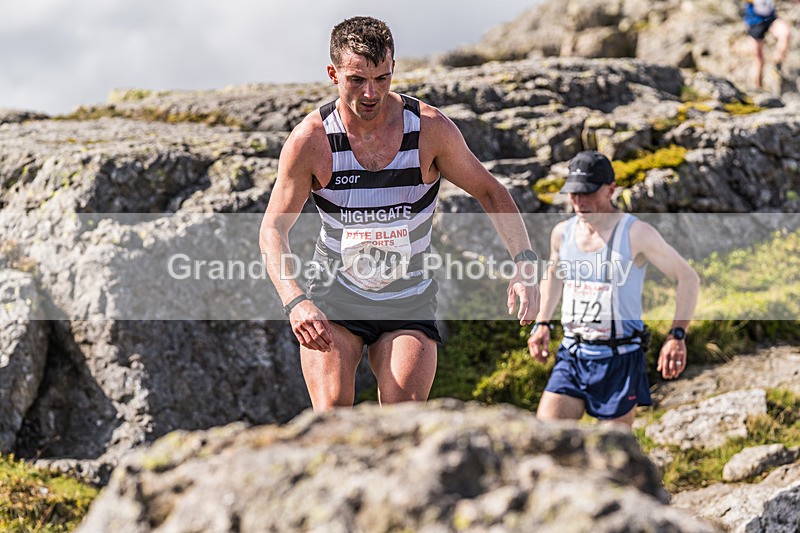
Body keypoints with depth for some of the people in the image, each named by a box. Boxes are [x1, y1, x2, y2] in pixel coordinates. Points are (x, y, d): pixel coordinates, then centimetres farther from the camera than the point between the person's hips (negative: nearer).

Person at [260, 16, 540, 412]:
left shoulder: (431, 129, -12)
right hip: (333, 299, 0)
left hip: (408, 303, 0)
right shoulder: (311, 139, -13)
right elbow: (273, 228, -11)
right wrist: (295, 301, -29)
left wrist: (524, 264, -14)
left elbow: (490, 192, 1)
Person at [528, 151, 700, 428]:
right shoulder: (562, 233, 5)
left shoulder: (636, 233, -10)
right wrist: (542, 323, 16)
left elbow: (688, 278, -5)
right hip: (571, 356, 4)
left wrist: (677, 336, -15)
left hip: (619, 361, -4)